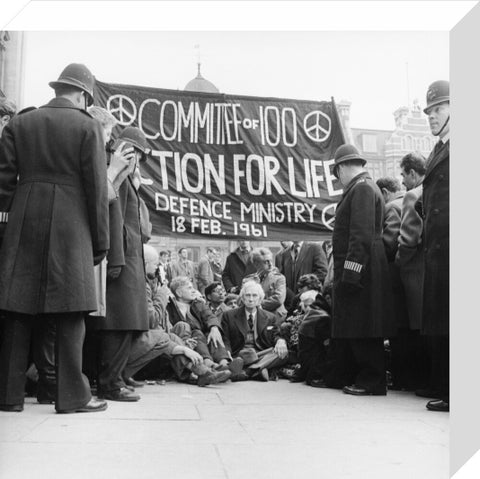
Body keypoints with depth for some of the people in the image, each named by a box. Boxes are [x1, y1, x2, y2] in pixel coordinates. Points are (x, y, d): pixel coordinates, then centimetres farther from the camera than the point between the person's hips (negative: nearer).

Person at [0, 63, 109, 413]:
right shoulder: (88, 126, 0)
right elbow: (97, 188, -3)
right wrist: (100, 241, 1)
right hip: (70, 228, -4)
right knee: (70, 315, 0)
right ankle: (72, 396, 4)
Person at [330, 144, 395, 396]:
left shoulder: (362, 188, -11)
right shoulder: (361, 188, 19)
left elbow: (362, 234, -21)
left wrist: (350, 272, -23)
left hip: (361, 270, -10)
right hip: (350, 270, 10)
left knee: (363, 330, -2)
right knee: (350, 328, 14)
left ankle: (372, 382, 7)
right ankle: (352, 377, 24)